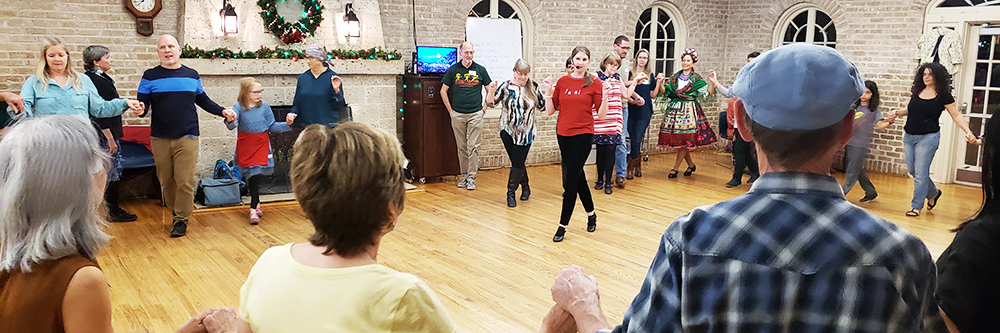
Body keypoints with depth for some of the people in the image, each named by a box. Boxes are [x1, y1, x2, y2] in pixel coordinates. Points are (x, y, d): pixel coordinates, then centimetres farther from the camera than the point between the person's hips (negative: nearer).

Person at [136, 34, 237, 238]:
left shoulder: (192, 75, 9)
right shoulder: (150, 76, 5)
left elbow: (203, 100, 19)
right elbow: (143, 105, 1)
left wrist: (222, 111, 8)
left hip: (187, 137, 0)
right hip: (160, 138, 1)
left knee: (185, 181, -6)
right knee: (166, 181, 8)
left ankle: (181, 219, 5)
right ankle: (175, 212, 27)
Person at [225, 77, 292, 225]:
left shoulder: (264, 106, 1)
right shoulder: (239, 107, -6)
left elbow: (272, 126, 7)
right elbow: (231, 126, -18)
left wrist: (287, 124, -6)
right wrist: (230, 120, -41)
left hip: (261, 145, 1)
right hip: (245, 147, -1)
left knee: (256, 175, -2)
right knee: (251, 177, 2)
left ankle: (253, 209, 8)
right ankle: (256, 203, 18)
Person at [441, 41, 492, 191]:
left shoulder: (480, 70, 6)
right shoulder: (453, 70, 5)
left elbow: (490, 90, 13)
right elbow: (443, 91, 9)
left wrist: (484, 108, 5)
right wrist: (450, 110, 3)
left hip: (475, 114, -1)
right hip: (458, 115, 1)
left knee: (473, 147, -3)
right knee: (462, 147, 6)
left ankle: (471, 178, 1)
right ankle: (464, 176, 15)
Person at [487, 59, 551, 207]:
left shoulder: (533, 88, 2)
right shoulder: (506, 86, -2)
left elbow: (543, 106, 4)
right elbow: (491, 102, -1)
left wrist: (548, 90, -6)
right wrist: (492, 91, -20)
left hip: (525, 132, 0)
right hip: (508, 131, 0)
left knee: (517, 163, -4)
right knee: (517, 162, 5)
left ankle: (511, 193, 10)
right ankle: (525, 187, 29)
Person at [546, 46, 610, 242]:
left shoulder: (594, 83, -3)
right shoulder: (562, 82, 7)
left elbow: (601, 115, -4)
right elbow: (550, 111, 6)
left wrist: (605, 97, -19)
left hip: (583, 134, -4)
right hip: (563, 134, 4)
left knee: (570, 181, -6)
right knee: (577, 177, 15)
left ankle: (563, 225, 4)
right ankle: (591, 214, 36)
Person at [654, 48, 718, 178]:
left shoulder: (696, 79, 1)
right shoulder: (675, 77, 12)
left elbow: (709, 93, -8)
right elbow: (665, 91, 3)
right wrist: (660, 83, -15)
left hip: (689, 111, -4)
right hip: (674, 109, 4)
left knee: (684, 140, -6)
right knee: (677, 139, 5)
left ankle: (675, 168, 2)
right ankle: (691, 164, 24)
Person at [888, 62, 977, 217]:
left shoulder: (943, 95, -5)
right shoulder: (917, 91, 7)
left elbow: (956, 115, -2)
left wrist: (968, 131, -14)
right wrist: (896, 113, 1)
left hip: (928, 137, -6)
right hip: (909, 136, 6)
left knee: (921, 173, -5)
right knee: (912, 170, 12)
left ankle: (916, 206, 5)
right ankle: (933, 193, 36)